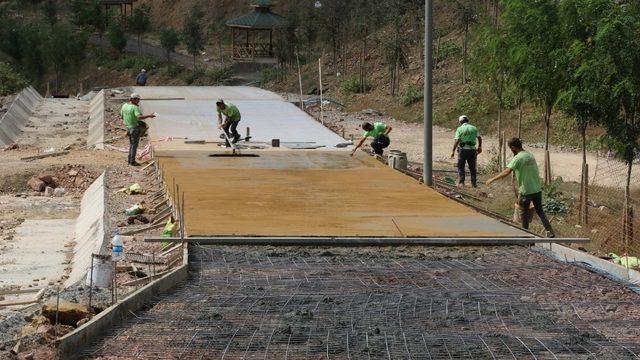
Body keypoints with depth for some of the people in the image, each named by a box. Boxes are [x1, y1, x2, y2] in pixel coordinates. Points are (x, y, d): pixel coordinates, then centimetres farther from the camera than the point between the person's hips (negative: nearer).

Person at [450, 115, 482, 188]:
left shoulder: (459, 129, -3)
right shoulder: (474, 128, 6)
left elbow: (456, 141, -11)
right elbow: (479, 138, 9)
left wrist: (453, 151, -9)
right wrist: (479, 147, 23)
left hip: (462, 149, -2)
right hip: (472, 149, 3)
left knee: (461, 167, 6)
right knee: (472, 167, 10)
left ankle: (461, 183, 0)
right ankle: (474, 183, 11)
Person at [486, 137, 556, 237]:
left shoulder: (517, 158, -15)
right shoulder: (530, 155, 9)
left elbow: (507, 172, -26)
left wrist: (492, 179, -22)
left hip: (526, 191, -7)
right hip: (537, 189, 7)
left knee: (524, 212, 11)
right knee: (540, 210, 16)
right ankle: (550, 232, 10)